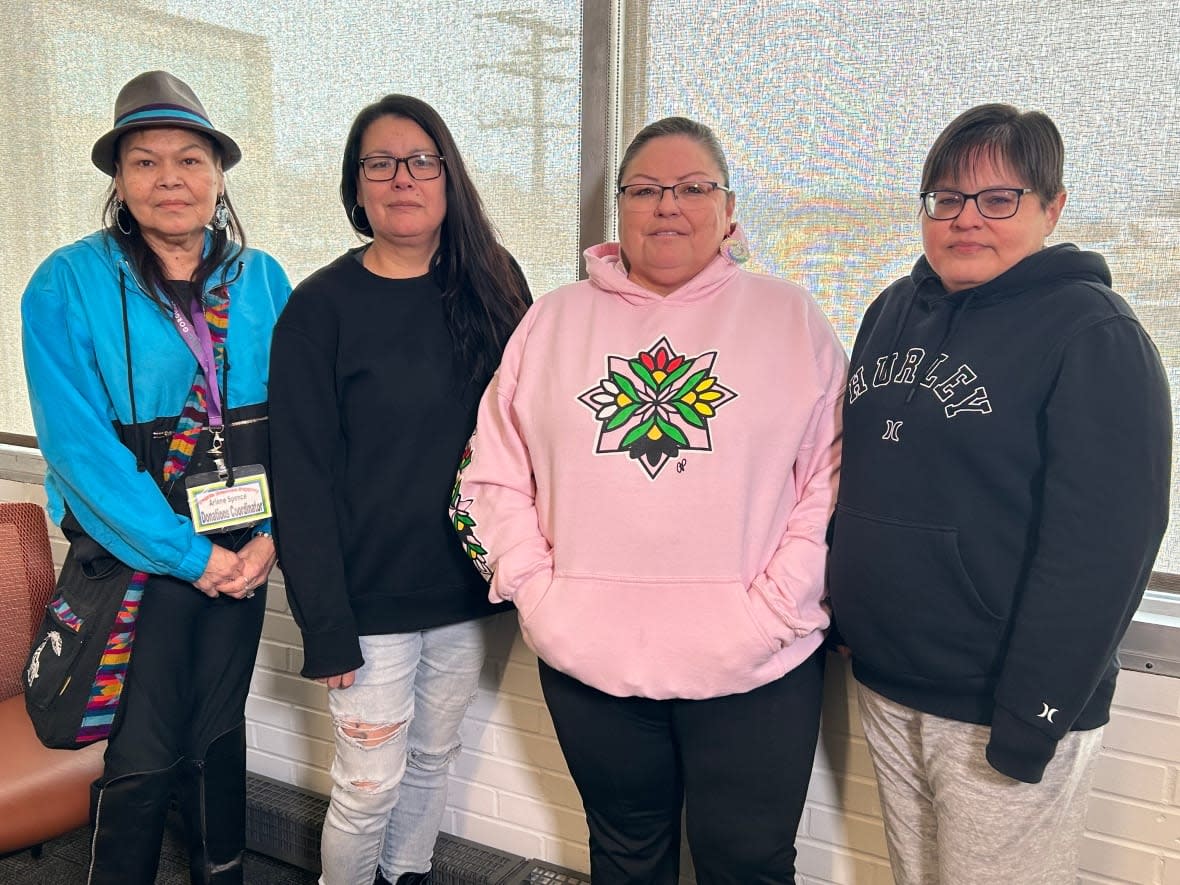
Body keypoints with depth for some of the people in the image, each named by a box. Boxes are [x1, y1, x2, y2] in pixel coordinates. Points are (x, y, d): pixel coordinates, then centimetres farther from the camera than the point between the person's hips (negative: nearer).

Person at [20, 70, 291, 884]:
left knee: (221, 733, 18)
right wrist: (188, 556, -16)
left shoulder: (263, 282, 1)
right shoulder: (68, 285, -8)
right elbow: (78, 445, -14)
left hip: (242, 557, 3)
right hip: (134, 563, -3)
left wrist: (272, 536, -11)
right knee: (144, 763, 5)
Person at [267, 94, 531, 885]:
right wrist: (325, 626, -13)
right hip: (371, 596, -3)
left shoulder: (493, 288, 2)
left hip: (466, 584, 4)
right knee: (372, 784, 6)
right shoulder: (321, 307, -8)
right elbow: (303, 476, -10)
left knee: (433, 759, 19)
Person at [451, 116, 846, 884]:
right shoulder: (556, 319, 6)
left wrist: (775, 609, -10)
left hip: (755, 665, -1)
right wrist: (537, 592, -3)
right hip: (589, 657, 2)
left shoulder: (792, 318, 1)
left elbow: (832, 478, -2)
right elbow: (493, 476, 7)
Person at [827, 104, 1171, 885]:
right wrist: (843, 613, 10)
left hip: (1001, 710, -6)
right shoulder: (894, 311, 7)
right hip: (884, 688, 6)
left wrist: (1033, 716, -18)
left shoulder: (1093, 333, -13)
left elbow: (1099, 545, -17)